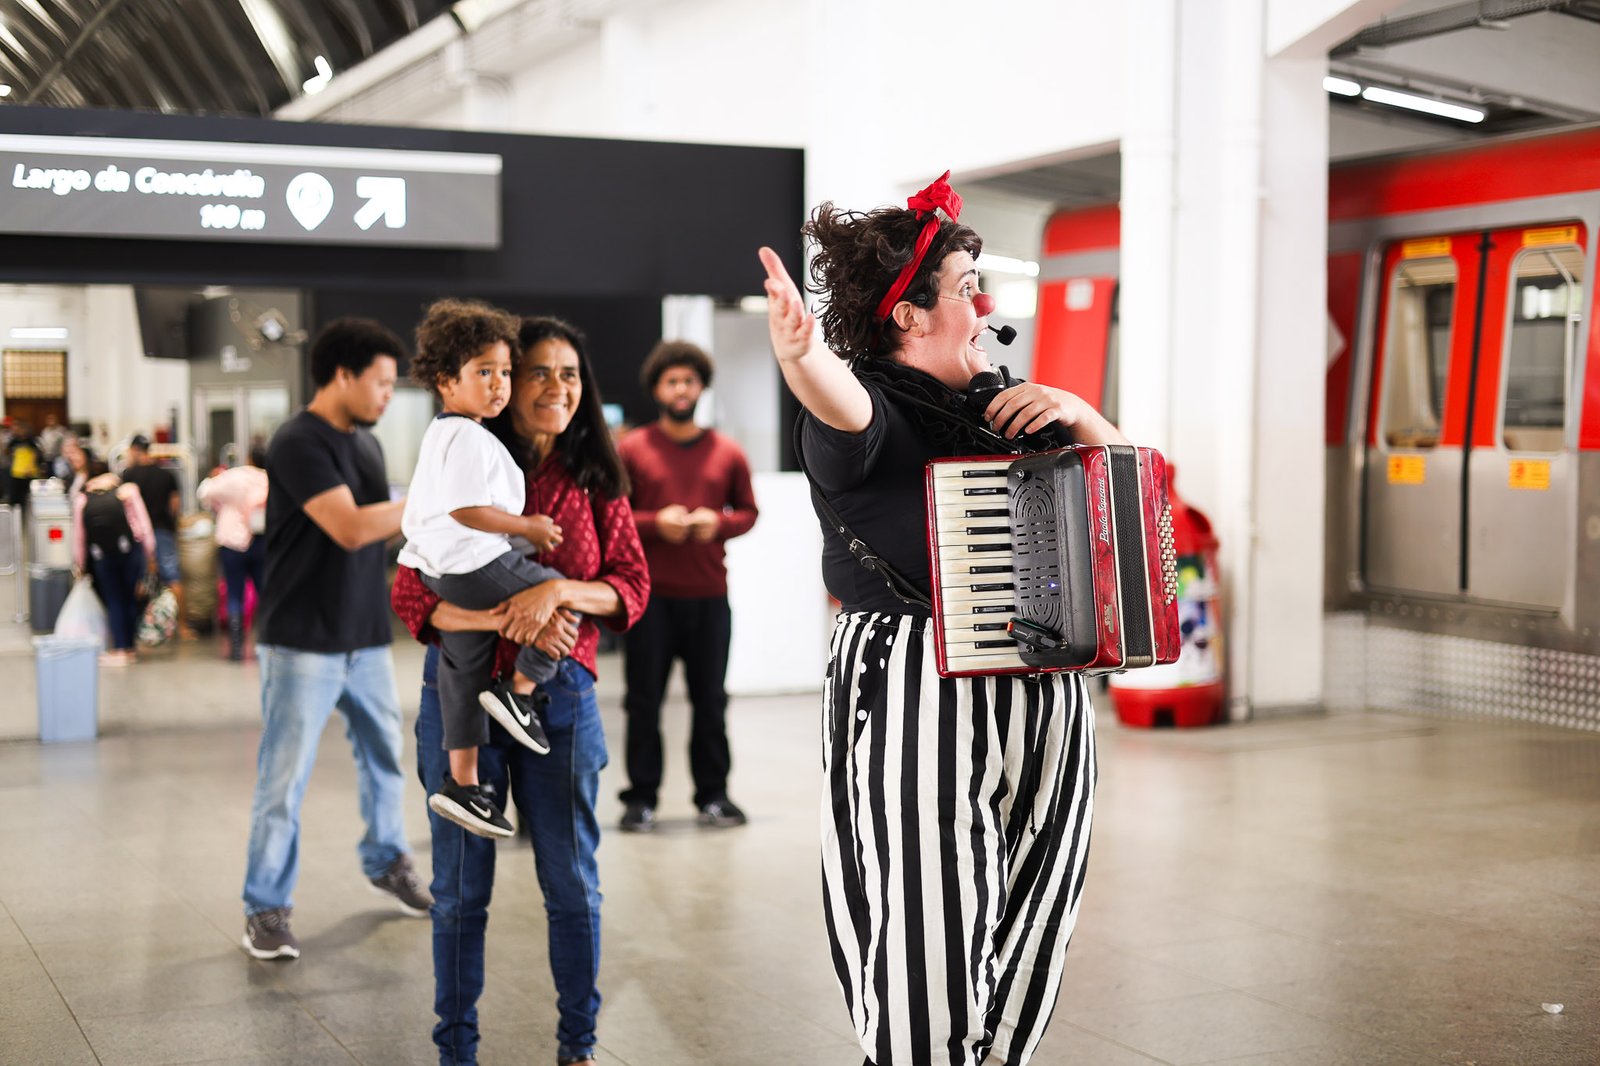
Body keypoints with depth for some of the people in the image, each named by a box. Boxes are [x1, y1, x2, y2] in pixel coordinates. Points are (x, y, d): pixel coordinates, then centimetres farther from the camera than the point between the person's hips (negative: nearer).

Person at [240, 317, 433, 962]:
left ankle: (386, 863, 39)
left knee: (384, 755, 19)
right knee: (284, 780, -1)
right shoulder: (298, 444, -16)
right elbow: (350, 528, -24)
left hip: (365, 640, 8)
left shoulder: (365, 443, 10)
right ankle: (266, 908, 9)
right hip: (304, 645, -8)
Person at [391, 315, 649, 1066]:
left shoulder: (596, 482, 4)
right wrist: (506, 620, -23)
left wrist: (559, 590, -21)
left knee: (573, 883, 8)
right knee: (461, 885, 8)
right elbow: (412, 595, -9)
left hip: (560, 697, 2)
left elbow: (631, 588, -2)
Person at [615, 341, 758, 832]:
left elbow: (748, 510, 13)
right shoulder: (632, 449, 2)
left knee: (710, 699, 6)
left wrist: (720, 523, -8)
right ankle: (641, 797, 10)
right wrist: (655, 523, -14)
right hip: (650, 594, -2)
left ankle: (713, 795, 15)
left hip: (709, 595, 2)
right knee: (644, 700, 2)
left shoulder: (727, 452, 8)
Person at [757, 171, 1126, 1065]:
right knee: (933, 944, -4)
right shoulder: (871, 410, -8)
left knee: (1027, 935, 14)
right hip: (915, 703, -7)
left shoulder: (999, 408, 15)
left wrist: (1078, 414, 0)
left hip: (1040, 702, 8)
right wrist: (799, 352, -56)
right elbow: (838, 400, -33)